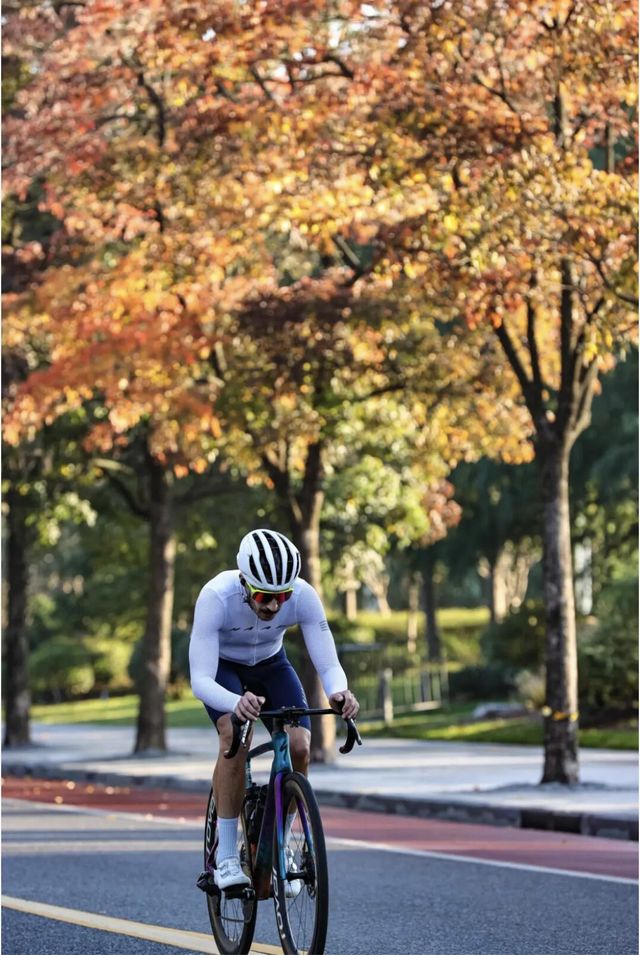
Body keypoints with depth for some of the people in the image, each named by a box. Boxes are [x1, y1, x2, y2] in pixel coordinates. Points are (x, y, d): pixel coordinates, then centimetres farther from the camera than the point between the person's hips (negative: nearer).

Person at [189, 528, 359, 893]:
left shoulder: (304, 596, -31)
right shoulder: (217, 596, -38)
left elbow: (329, 664, -30)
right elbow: (200, 680, -41)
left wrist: (338, 692, -54)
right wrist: (235, 702, -62)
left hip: (271, 665, 3)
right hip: (222, 666, -3)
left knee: (299, 747, -19)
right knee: (236, 736, -31)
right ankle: (226, 855, -22)